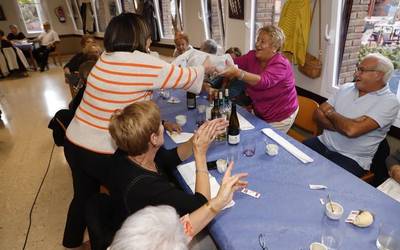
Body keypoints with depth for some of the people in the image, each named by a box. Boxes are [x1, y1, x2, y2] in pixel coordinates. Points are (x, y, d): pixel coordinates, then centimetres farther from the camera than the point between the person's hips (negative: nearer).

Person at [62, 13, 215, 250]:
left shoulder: (105, 58, 3)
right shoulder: (143, 63, -18)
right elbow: (185, 77, -6)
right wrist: (204, 68, 14)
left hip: (74, 143, 7)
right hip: (103, 153, -7)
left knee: (84, 195, 28)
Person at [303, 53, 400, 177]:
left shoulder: (389, 102, -11)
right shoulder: (347, 88, 9)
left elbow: (352, 130, -25)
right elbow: (318, 114, 2)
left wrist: (330, 112, -6)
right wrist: (343, 125, -15)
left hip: (352, 158, -5)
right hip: (323, 143, 6)